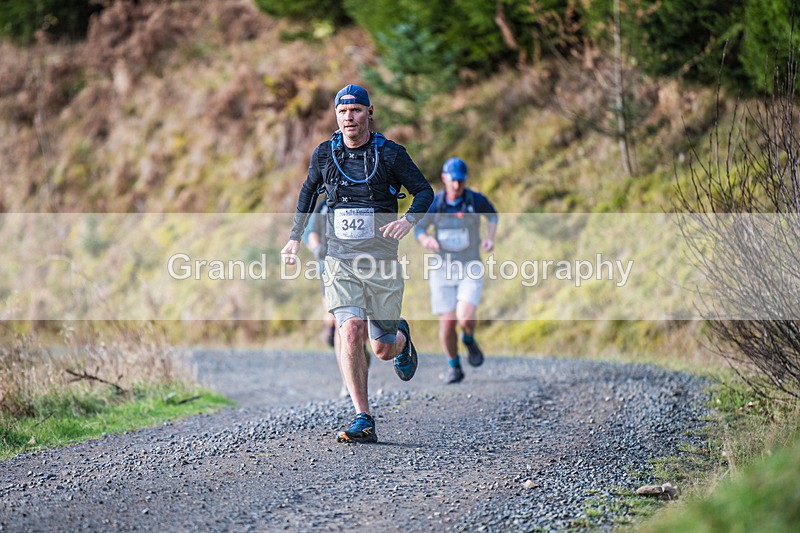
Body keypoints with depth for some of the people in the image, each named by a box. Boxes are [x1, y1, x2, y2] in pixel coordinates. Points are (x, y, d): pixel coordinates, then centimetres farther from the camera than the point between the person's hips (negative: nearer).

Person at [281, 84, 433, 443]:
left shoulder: (390, 154, -3)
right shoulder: (324, 154, 4)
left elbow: (424, 191, 3)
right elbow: (309, 190, 22)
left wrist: (409, 219, -18)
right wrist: (295, 237, 17)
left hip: (383, 264, -1)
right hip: (340, 262, 1)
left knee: (383, 350, 5)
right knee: (351, 332, -21)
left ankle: (401, 337, 45)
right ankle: (363, 422, -16)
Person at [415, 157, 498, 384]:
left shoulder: (476, 200, -8)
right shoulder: (433, 203, -8)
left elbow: (492, 214, 14)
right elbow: (418, 229, 6)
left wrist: (490, 238, -2)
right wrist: (426, 239, -18)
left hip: (470, 269, -1)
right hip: (442, 269, 1)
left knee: (465, 319, -20)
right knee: (447, 323, 1)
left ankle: (469, 340, 17)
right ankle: (454, 367, 25)